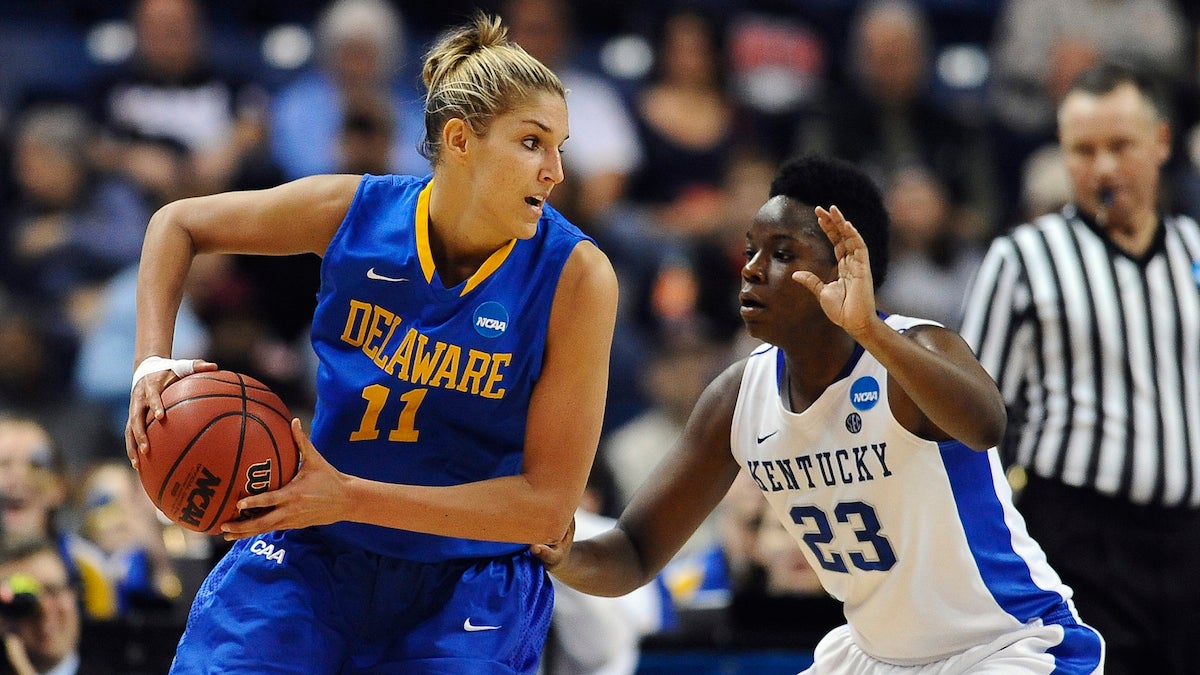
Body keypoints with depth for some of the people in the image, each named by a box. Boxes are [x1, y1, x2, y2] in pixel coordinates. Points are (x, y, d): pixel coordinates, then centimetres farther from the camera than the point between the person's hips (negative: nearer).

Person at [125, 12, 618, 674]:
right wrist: (152, 363, -10)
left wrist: (351, 498, -27)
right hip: (310, 556, 2)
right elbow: (179, 223, 7)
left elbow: (548, 505, -21)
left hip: (468, 588, -2)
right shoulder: (354, 211, -12)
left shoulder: (577, 277, -19)